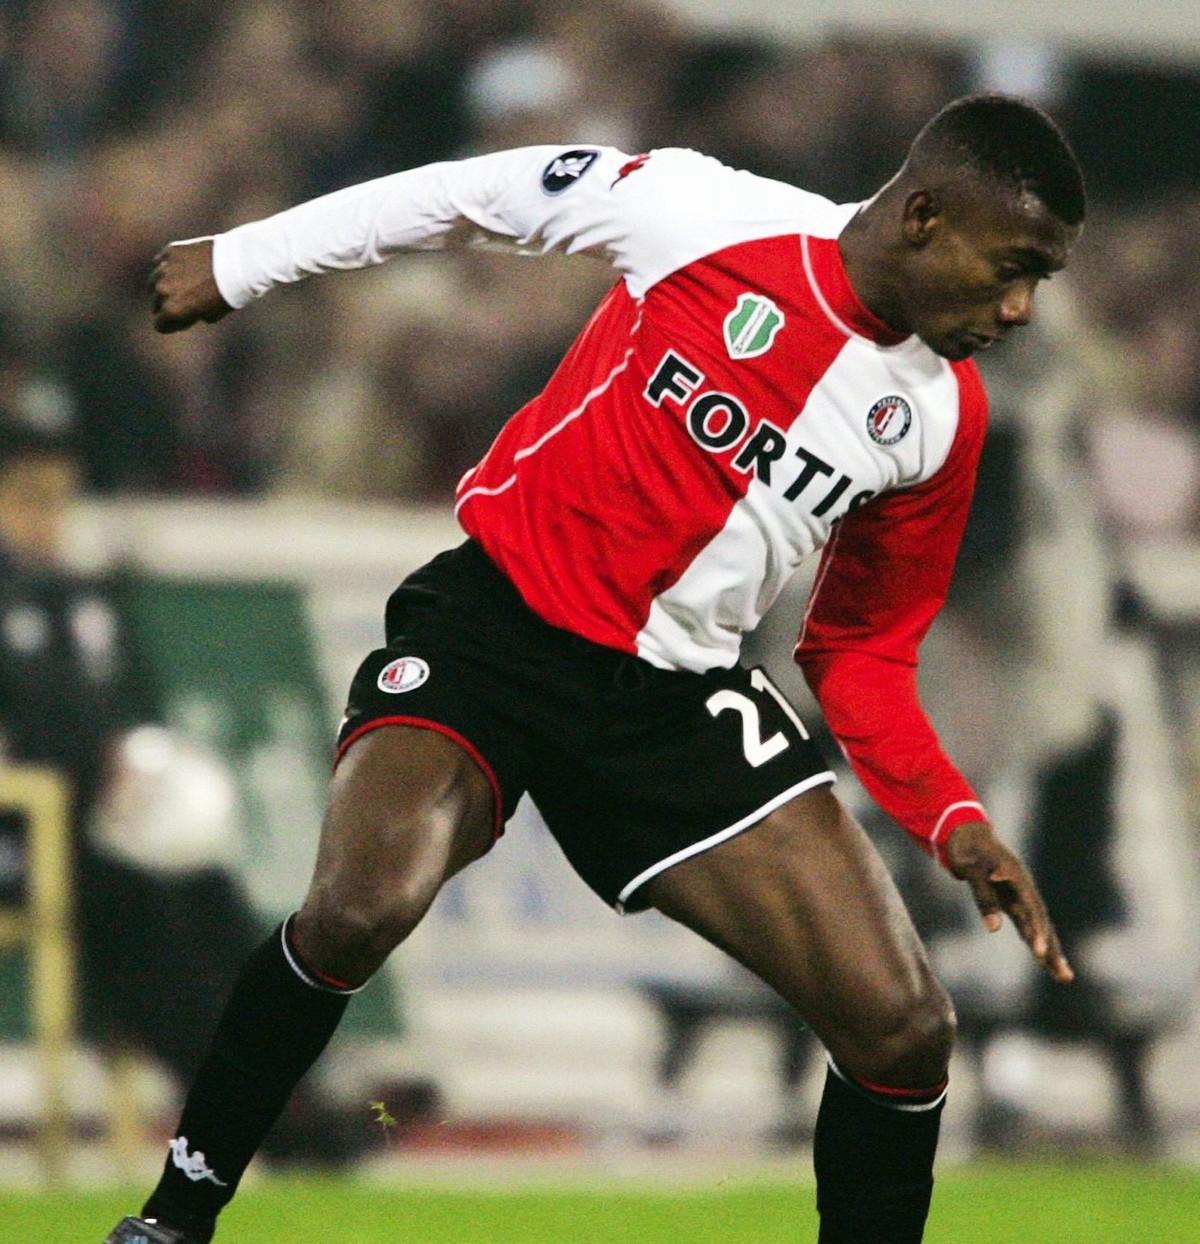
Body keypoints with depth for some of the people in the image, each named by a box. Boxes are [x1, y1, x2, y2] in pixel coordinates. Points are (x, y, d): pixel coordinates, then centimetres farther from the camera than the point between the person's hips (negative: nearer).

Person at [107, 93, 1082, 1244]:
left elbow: (858, 652, 12)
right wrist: (242, 262, 8)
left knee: (904, 1031, -9)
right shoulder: (707, 214, -12)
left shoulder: (939, 416, 2)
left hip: (677, 695, 4)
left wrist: (956, 825, -3)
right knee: (358, 912, -30)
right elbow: (475, 194, 2)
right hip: (495, 617, -4)